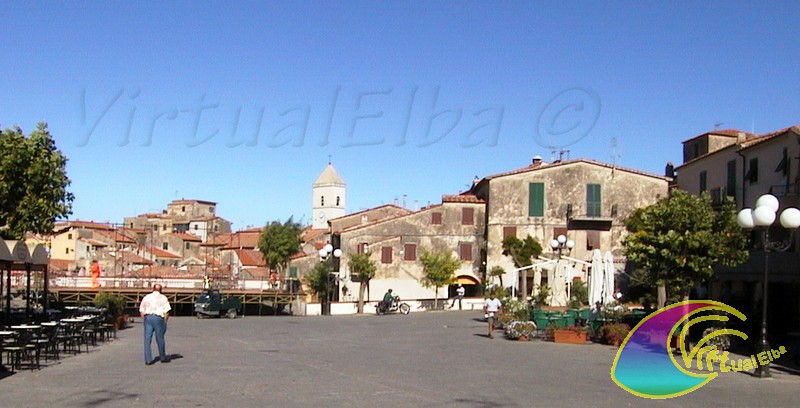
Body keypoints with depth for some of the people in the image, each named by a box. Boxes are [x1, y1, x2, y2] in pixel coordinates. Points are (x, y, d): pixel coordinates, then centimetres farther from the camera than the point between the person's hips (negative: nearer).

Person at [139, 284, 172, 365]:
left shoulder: (146, 297, 14)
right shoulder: (163, 298, 7)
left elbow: (141, 311, 11)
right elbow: (167, 311, -2)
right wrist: (165, 321, 8)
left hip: (148, 318, 2)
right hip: (158, 318, -2)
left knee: (147, 339, 4)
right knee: (160, 339, 8)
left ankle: (148, 360, 2)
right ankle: (163, 358, 22)